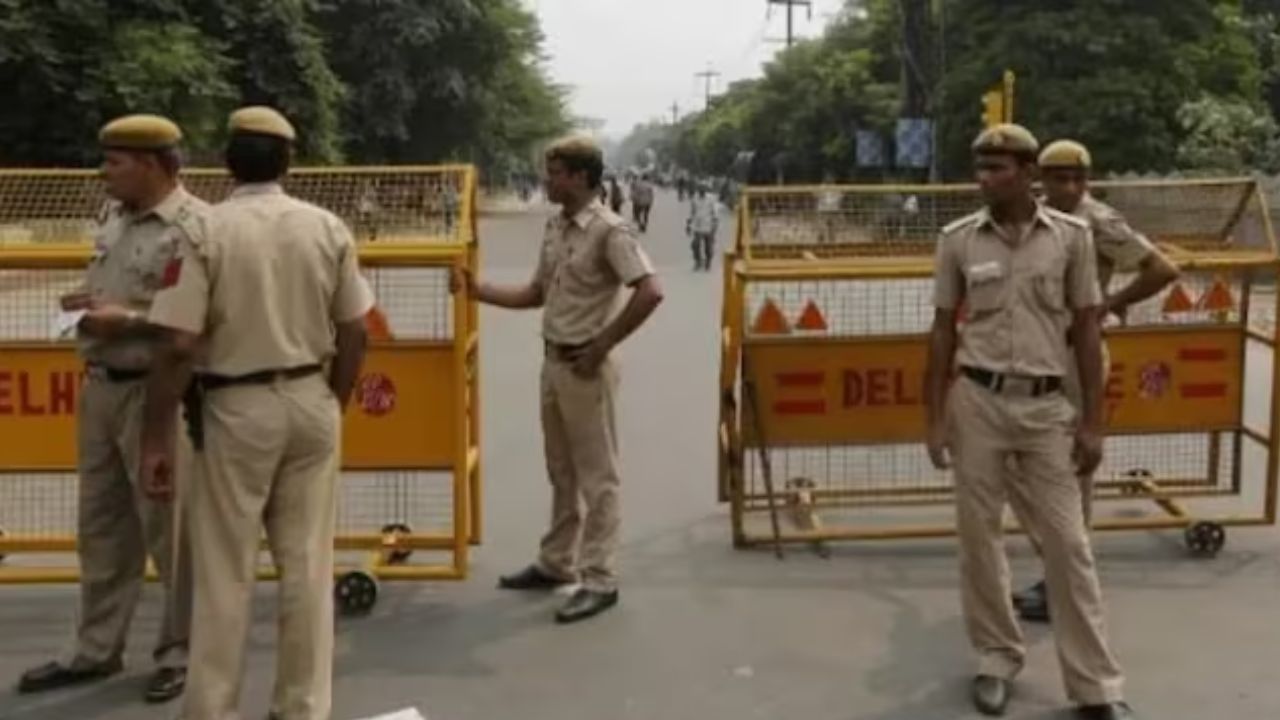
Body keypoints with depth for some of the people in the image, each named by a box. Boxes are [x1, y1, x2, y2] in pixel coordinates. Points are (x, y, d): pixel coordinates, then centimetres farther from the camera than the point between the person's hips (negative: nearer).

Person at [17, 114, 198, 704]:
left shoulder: (196, 226, -15)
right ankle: (96, 650, 27)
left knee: (170, 531, 2)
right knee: (101, 527, 15)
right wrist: (88, 300, 4)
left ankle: (180, 653, 16)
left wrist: (127, 321, -20)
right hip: (100, 387, 9)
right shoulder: (112, 217, 13)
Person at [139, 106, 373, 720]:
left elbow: (177, 346, -14)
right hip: (311, 402, 3)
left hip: (238, 408, -3)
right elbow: (354, 334, 3)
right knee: (307, 563, 10)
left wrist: (155, 440, -8)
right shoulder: (327, 228, 0)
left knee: (225, 570, 6)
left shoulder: (205, 232, -10)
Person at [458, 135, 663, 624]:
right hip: (553, 362, 9)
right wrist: (480, 291, 8)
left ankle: (599, 580, 6)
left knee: (596, 476, -1)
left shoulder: (609, 230, -16)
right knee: (561, 473, 18)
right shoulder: (554, 227, 10)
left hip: (585, 366, -9)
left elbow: (650, 293, -23)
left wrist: (602, 346, -19)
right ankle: (557, 564, 30)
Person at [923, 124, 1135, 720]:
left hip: (1046, 406, -1)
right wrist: (935, 417, 2)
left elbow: (1086, 329, 2)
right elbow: (943, 331, 5)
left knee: (1067, 543, 2)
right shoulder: (958, 239, 0)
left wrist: (1092, 421, -1)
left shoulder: (1071, 236, -2)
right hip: (977, 401, 1)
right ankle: (996, 659, 24)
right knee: (978, 536, 7)